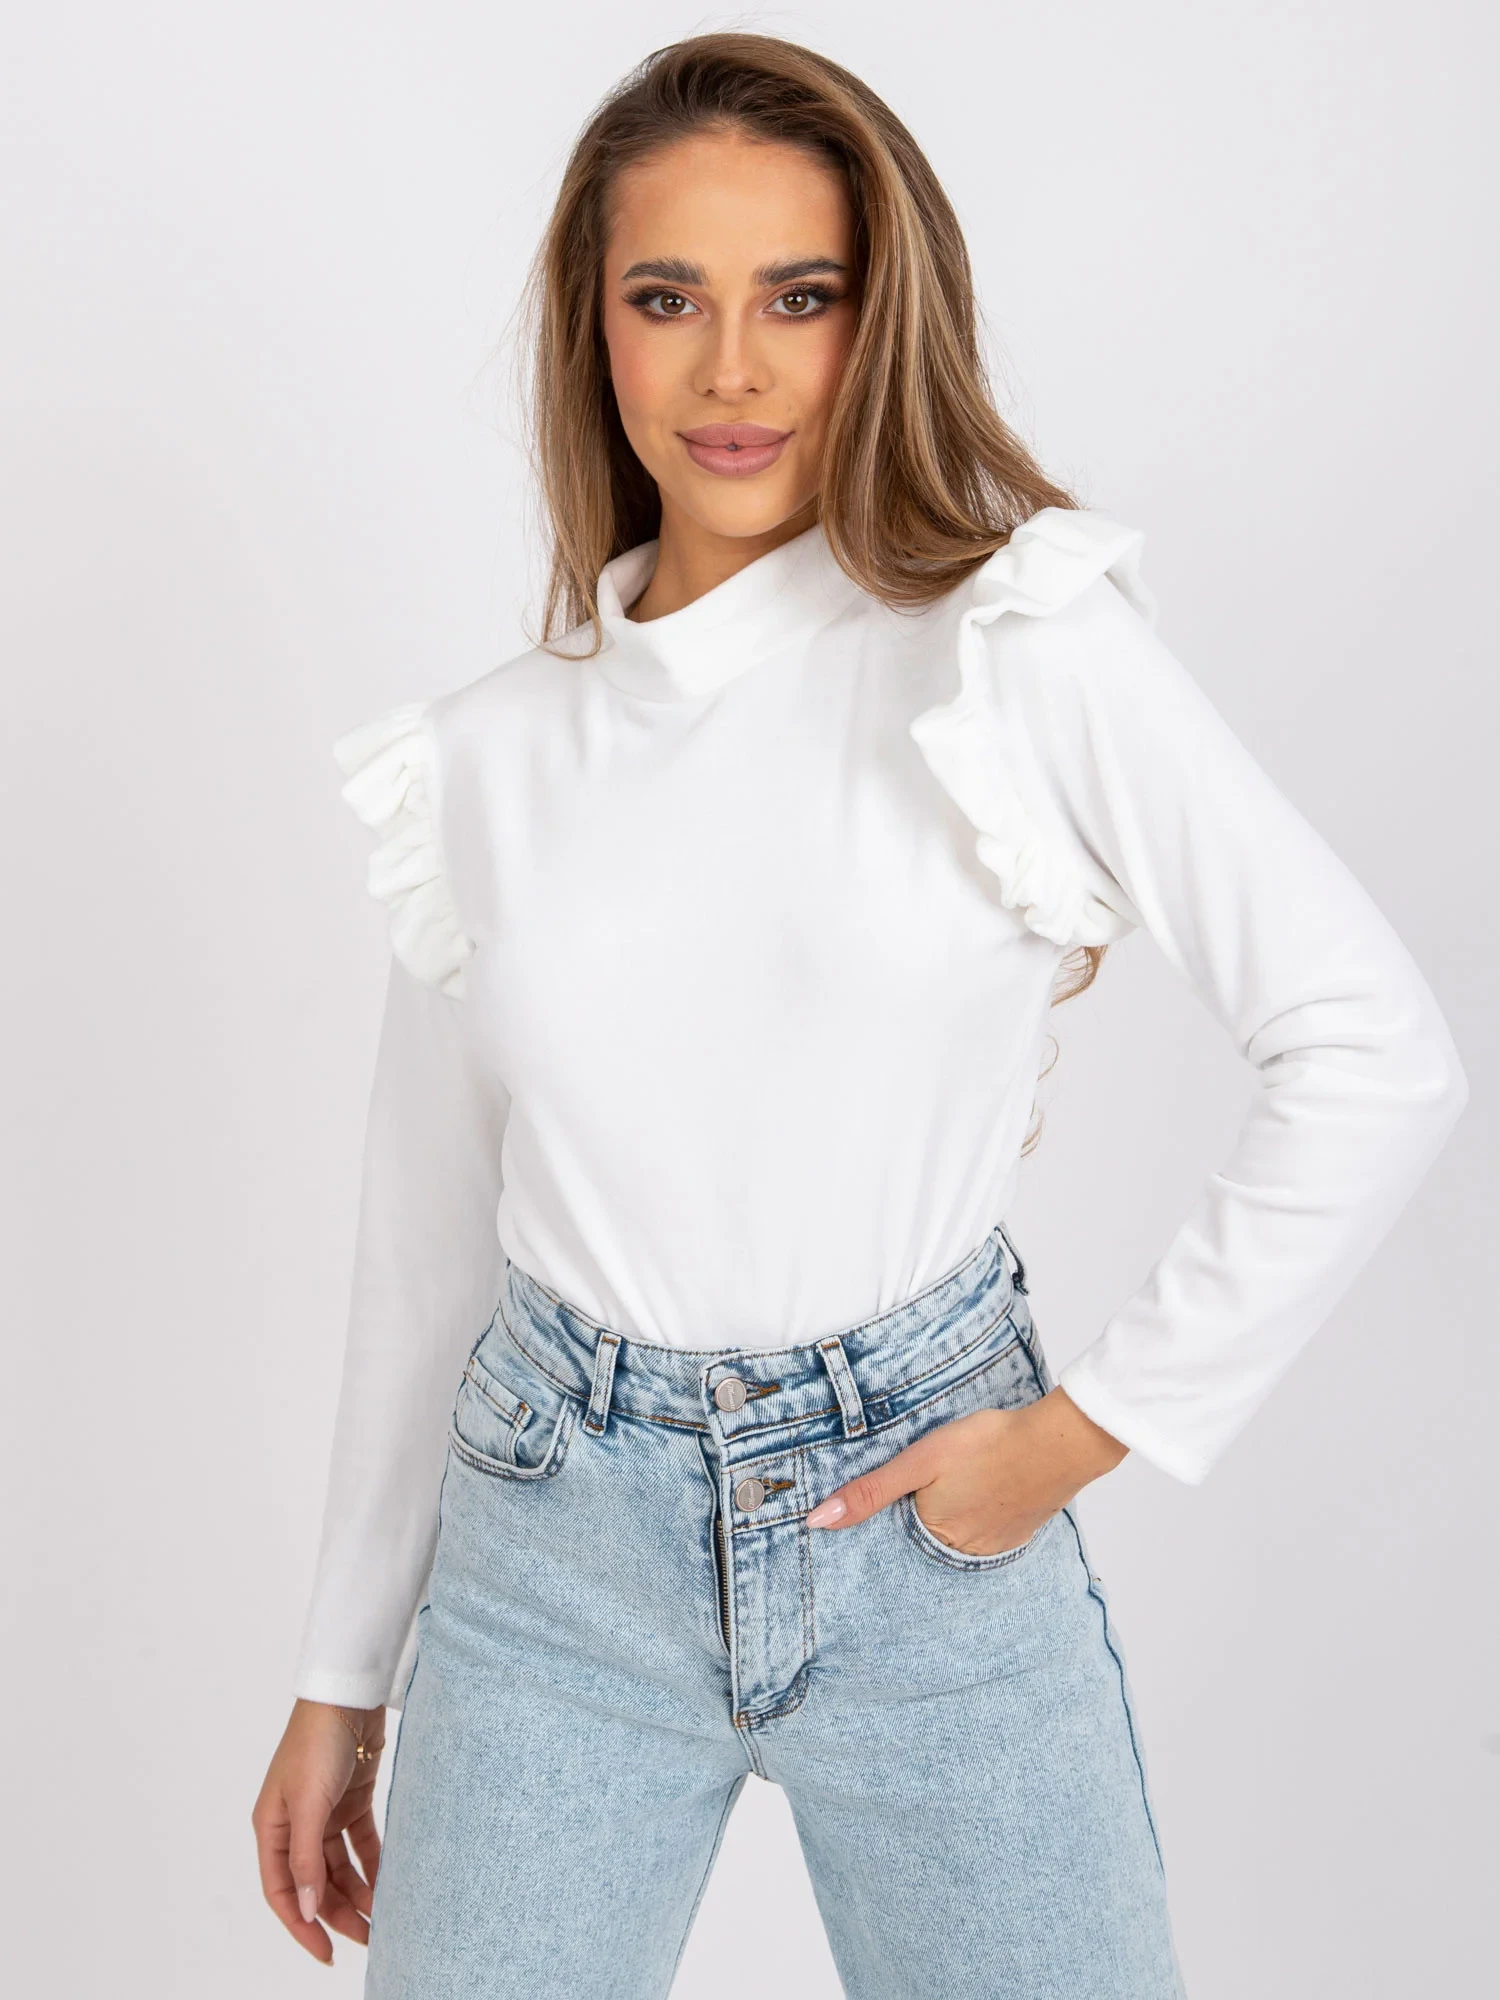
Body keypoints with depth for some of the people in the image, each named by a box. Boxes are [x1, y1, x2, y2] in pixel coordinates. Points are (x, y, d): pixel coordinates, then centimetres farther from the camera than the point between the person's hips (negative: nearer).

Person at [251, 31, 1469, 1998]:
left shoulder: (1029, 647, -9)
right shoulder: (490, 756, 2)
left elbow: (1380, 1055, -10)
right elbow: (427, 1238, 8)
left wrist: (1094, 1425, -9)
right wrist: (343, 1681, 13)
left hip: (931, 1530, -2)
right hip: (556, 1545, 3)